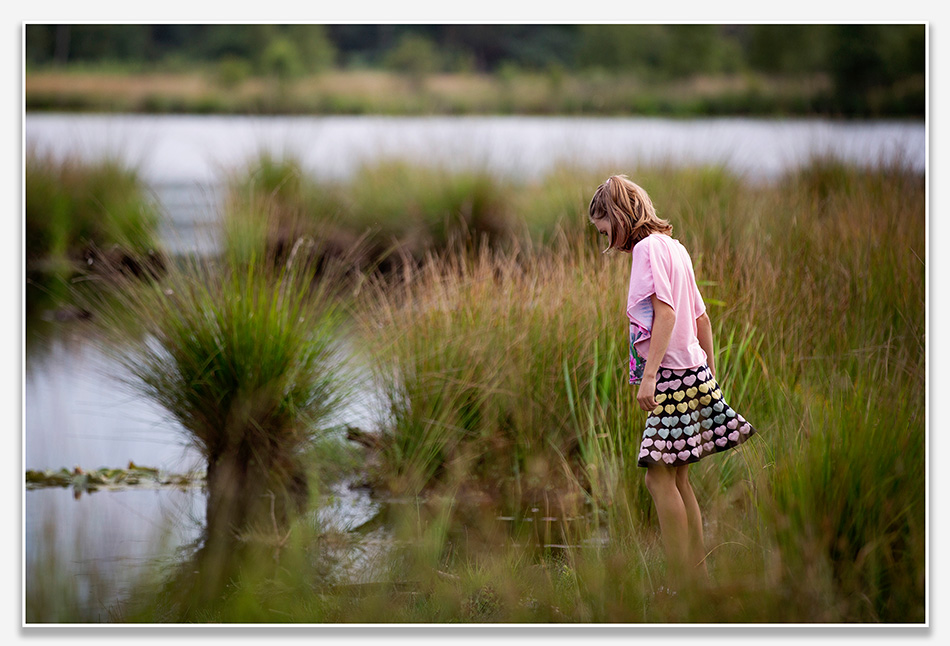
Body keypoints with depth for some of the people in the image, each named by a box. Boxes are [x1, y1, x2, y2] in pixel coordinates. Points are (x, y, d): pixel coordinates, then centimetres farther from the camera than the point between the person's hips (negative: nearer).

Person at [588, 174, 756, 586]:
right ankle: (698, 573, 12)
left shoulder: (648, 247, -9)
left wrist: (649, 374, -23)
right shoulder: (673, 246, 18)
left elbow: (665, 311, -19)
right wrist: (710, 369, 24)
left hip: (671, 372, -9)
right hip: (693, 371, 9)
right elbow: (700, 317, 21)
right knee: (677, 478, 10)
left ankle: (681, 578, -10)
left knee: (660, 477, -9)